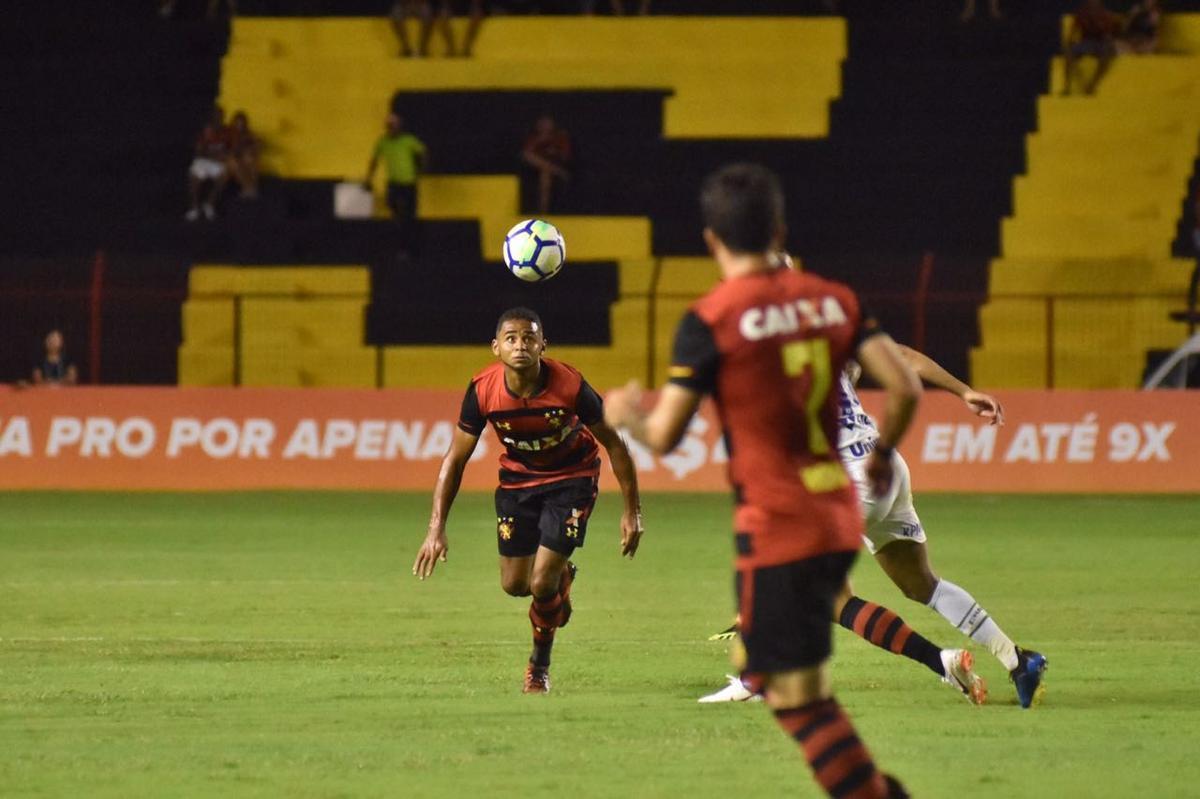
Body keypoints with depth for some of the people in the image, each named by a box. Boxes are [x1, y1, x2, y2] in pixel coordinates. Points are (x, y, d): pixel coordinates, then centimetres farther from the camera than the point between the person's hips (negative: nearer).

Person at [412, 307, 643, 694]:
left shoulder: (570, 386, -29)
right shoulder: (483, 390, -23)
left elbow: (613, 444, -14)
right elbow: (455, 459, -12)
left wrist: (631, 510, -11)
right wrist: (436, 528, -17)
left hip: (571, 478, -3)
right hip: (518, 477, 3)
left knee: (541, 584, -13)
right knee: (514, 585, 6)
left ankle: (540, 664, 15)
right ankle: (561, 576, 43)